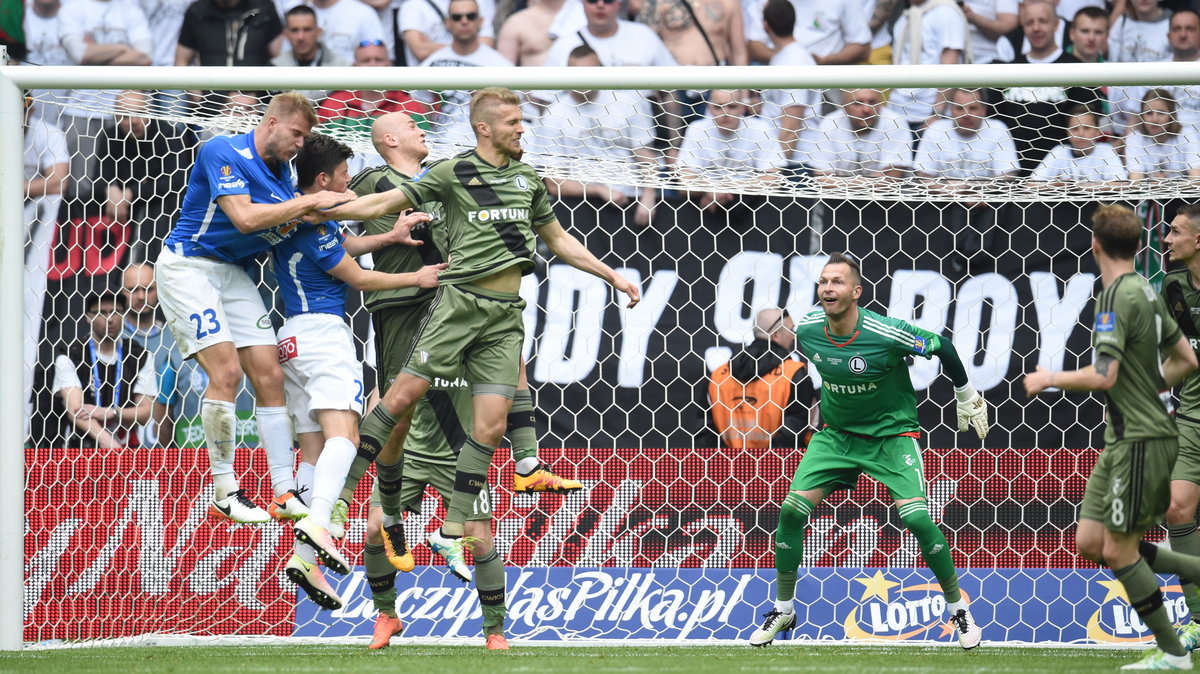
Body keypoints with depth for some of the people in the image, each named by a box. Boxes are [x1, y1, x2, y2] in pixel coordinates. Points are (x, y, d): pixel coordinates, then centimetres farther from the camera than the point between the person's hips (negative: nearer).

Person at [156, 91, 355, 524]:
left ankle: (285, 493, 0)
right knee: (226, 371, -17)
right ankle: (224, 493, -9)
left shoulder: (285, 174, 6)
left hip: (233, 273, 8)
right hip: (188, 265, -8)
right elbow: (244, 217, -27)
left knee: (269, 375, -1)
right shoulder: (223, 153, -17)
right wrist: (310, 202, -24)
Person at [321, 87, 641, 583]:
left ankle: (451, 533, 3)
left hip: (506, 316, 4)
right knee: (403, 399, -14)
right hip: (461, 302, -4)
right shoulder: (453, 174, 1)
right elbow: (384, 203, 2)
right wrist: (317, 211, -7)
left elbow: (559, 240, 29)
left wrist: (614, 277, 27)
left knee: (491, 425, -3)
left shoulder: (527, 180, 17)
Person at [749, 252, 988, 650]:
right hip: (836, 434, 4)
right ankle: (782, 610, 10)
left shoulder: (886, 334, -26)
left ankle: (958, 608, -1)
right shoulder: (806, 330, -12)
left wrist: (967, 398, 3)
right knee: (792, 510, -9)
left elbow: (942, 347, -9)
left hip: (892, 433, -4)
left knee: (916, 516, -20)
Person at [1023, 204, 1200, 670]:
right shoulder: (1144, 292, 12)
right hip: (1121, 438, 9)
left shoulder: (1119, 298, -17)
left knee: (1118, 550, -2)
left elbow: (1104, 376, -24)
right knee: (1090, 543, 9)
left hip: (1140, 439, -9)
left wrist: (1049, 379, -10)